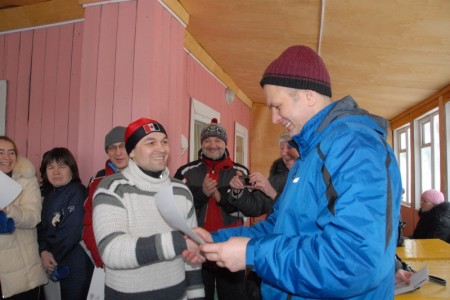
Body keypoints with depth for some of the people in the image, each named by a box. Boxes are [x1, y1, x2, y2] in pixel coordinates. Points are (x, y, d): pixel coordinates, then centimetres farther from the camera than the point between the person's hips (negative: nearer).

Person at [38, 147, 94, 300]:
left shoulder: (78, 192, -13)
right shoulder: (49, 195, 11)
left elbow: (71, 231, -19)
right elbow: (43, 226, 6)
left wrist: (53, 256, -9)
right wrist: (43, 251, -12)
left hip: (76, 264, -7)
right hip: (60, 263, 7)